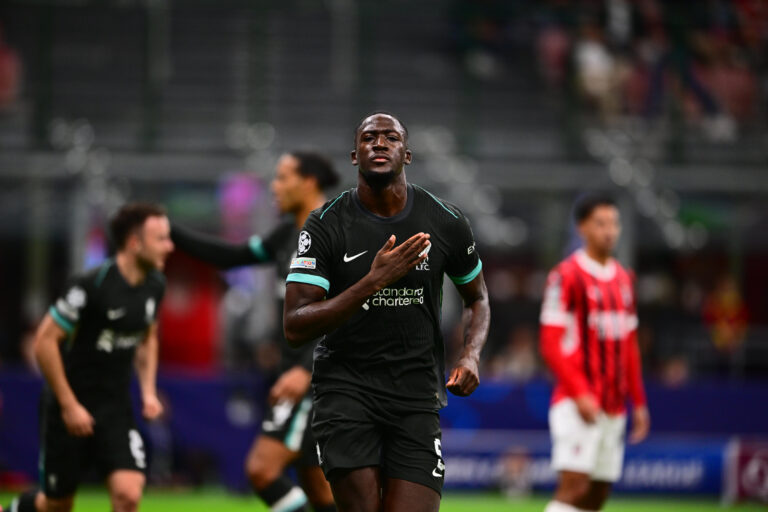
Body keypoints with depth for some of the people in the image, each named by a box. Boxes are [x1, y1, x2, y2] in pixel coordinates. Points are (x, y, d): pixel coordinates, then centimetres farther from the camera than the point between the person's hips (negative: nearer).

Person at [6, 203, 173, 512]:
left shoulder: (154, 285, -1)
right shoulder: (92, 285, -22)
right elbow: (45, 342, -19)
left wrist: (148, 391, 5)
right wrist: (69, 406, -19)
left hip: (115, 406, 5)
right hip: (69, 407, -5)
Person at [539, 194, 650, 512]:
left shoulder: (623, 279, 16)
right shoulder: (567, 276, -6)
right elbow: (551, 344, -11)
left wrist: (638, 402, 17)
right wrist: (579, 393, -20)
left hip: (614, 407, 7)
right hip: (576, 403, -7)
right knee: (574, 485, -18)